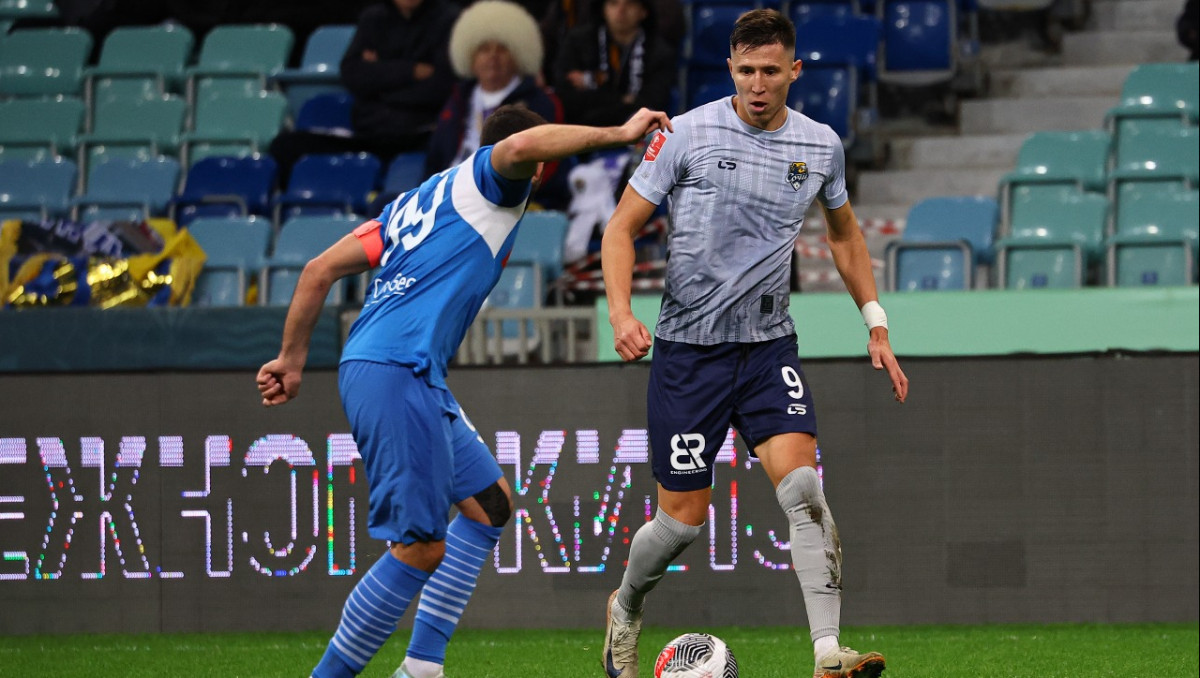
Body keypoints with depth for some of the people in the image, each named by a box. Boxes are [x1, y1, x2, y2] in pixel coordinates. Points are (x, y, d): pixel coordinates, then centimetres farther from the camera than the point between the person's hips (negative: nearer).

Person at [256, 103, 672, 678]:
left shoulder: (414, 201, 27)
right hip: (394, 372, -10)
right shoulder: (487, 178, 5)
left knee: (489, 503, 16)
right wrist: (618, 134, -14)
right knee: (421, 549, -11)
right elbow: (521, 147, -21)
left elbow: (320, 270, 22)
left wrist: (293, 359, 22)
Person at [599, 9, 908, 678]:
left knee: (803, 484, -20)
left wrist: (876, 324, 16)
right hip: (688, 347, -2)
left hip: (769, 346, 2)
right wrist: (621, 310, -18)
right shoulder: (687, 134, -7)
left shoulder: (821, 146, 3)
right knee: (684, 518, 0)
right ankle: (626, 611, 32)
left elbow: (844, 232, 22)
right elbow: (622, 227, -2)